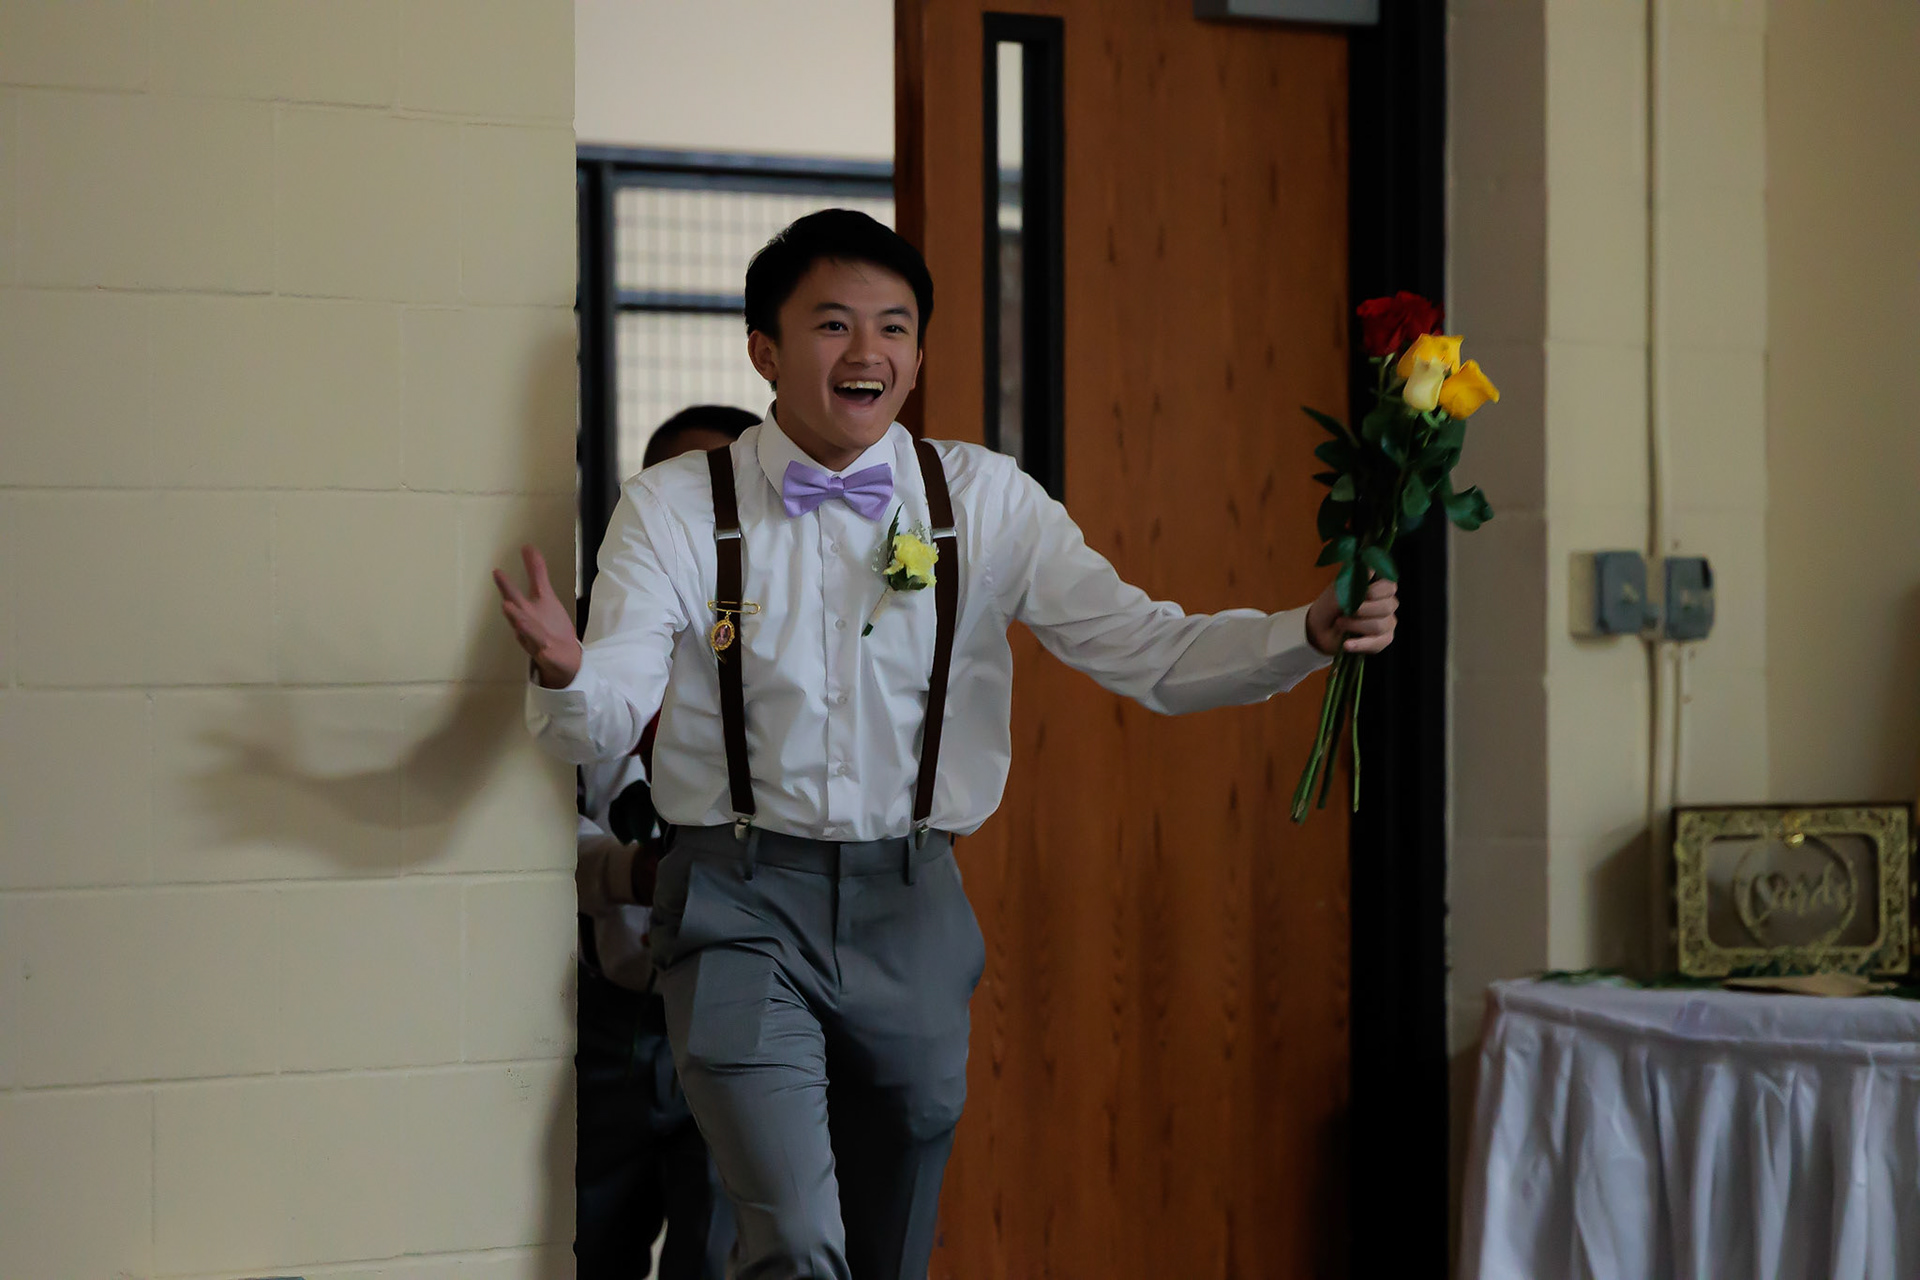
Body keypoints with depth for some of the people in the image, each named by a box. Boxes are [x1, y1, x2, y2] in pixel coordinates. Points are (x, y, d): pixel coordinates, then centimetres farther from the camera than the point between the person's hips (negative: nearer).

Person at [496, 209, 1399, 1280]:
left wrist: (1312, 634, -21)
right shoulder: (676, 512, -4)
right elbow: (604, 721, -12)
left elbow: (1151, 652, -4)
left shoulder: (987, 503, 0)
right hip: (742, 906, -3)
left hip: (911, 908, 3)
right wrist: (564, 674, -36)